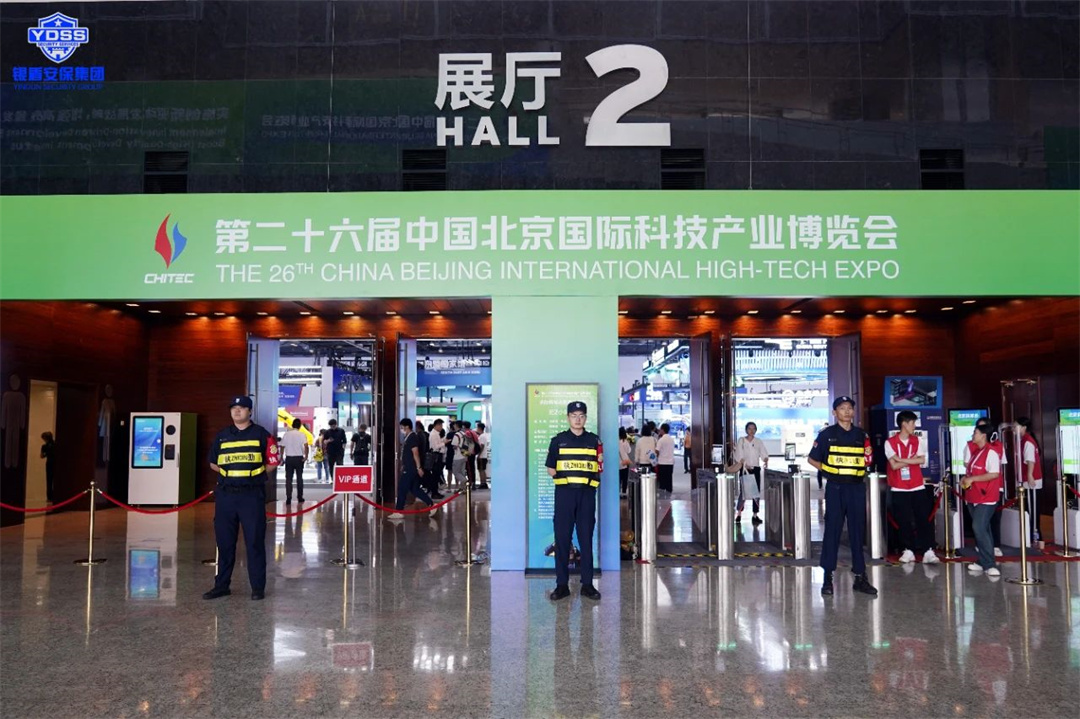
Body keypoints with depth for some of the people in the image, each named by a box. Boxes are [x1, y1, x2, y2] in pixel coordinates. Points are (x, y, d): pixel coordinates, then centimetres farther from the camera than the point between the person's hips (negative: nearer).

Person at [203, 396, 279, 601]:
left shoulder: (261, 434, 3)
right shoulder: (222, 436, 12)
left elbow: (272, 462, 5)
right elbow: (214, 464, 18)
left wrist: (253, 473, -2)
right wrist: (232, 472, 6)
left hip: (252, 494, -3)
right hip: (225, 494, 3)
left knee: (255, 542, -2)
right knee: (224, 542, 9)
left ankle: (258, 587, 6)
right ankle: (221, 585, 19)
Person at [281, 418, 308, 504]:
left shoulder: (287, 434, 1)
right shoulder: (301, 434, -5)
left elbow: (282, 446, 4)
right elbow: (306, 445, -19)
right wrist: (306, 456, -12)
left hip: (289, 458, 1)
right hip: (299, 458, -1)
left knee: (288, 479, 3)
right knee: (299, 478, 11)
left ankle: (288, 499, -3)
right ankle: (300, 497, 15)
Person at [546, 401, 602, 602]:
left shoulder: (594, 440, 9)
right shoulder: (558, 440, 6)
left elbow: (599, 469, 11)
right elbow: (551, 468, 7)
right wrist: (564, 478, -3)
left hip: (587, 494, 1)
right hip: (564, 494, -1)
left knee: (586, 540, 4)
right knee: (562, 539, 0)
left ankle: (587, 584, 11)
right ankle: (562, 584, 7)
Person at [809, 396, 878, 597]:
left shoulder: (861, 434, 10)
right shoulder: (827, 434, 1)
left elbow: (867, 460, 18)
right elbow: (812, 459, 5)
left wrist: (858, 470, 3)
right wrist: (828, 471, -4)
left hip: (857, 488, 3)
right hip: (835, 488, -3)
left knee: (858, 532, 6)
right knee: (832, 531, -1)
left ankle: (860, 577, 13)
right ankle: (827, 577, 5)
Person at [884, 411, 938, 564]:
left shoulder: (916, 440, 7)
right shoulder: (890, 442, -5)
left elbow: (922, 460, -7)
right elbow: (894, 465, -13)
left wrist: (901, 459, -14)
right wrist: (912, 460, -8)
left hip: (918, 487, 2)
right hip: (899, 489, -2)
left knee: (924, 519, -1)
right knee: (904, 521, 2)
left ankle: (928, 551, -1)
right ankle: (908, 550, 11)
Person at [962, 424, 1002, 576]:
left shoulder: (991, 452, -13)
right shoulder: (976, 452, 14)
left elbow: (994, 474, -22)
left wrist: (972, 479, -19)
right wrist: (965, 479, 6)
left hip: (986, 498, -9)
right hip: (973, 497, 9)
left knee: (979, 528, -17)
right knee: (981, 529, 13)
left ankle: (989, 565, -13)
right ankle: (982, 561, 20)